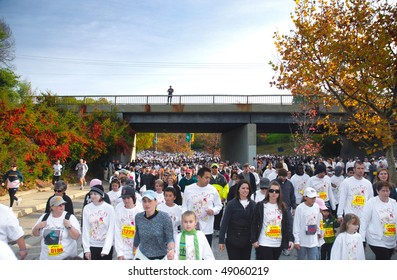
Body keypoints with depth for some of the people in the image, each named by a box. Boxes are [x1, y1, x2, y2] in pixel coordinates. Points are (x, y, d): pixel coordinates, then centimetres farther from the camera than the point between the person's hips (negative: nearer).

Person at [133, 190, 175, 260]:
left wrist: (172, 250, -35)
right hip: (142, 256, 2)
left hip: (161, 257, -2)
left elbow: (170, 238, -16)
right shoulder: (138, 217, -5)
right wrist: (134, 250, 23)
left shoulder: (164, 217, -15)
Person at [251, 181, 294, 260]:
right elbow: (254, 224, -3)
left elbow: (288, 224, 4)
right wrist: (254, 240, -8)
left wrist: (290, 239, -7)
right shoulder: (261, 206, -5)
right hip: (264, 244, -4)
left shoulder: (283, 207, 6)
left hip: (278, 244, 4)